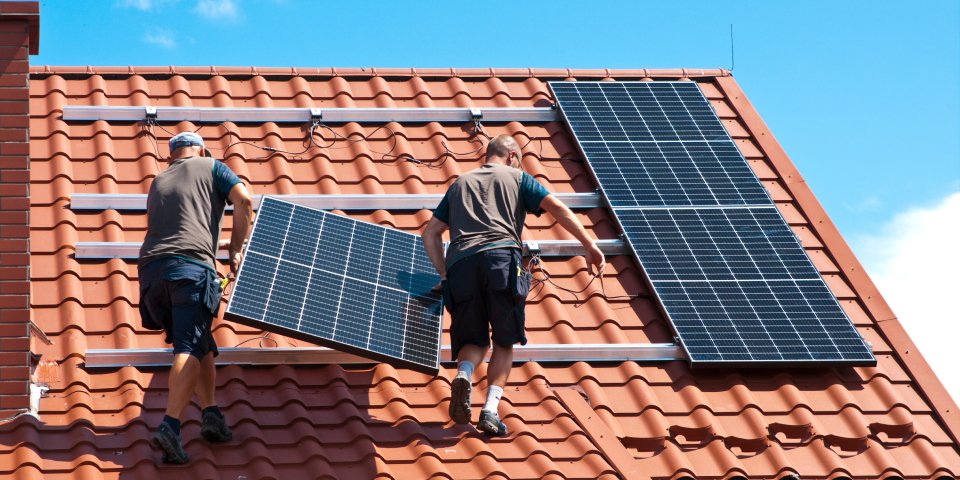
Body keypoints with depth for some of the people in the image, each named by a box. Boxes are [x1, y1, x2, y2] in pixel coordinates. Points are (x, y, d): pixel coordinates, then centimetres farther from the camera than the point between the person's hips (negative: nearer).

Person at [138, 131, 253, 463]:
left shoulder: (158, 182, 31)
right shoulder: (210, 167, 17)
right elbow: (243, 200, 1)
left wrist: (221, 244, 50)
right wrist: (236, 250, 10)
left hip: (151, 269, 5)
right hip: (191, 266, -5)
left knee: (201, 347, 16)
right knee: (190, 349, -13)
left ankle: (211, 413, 1)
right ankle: (169, 426, -29)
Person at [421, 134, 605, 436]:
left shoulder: (460, 183, 32)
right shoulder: (516, 177, 22)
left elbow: (430, 233, 27)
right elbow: (557, 208, 9)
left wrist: (444, 274, 29)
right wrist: (590, 246, 7)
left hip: (459, 264, 3)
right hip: (501, 258, -3)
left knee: (474, 340, 15)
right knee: (504, 341, 7)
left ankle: (464, 375, -19)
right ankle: (491, 410, -11)